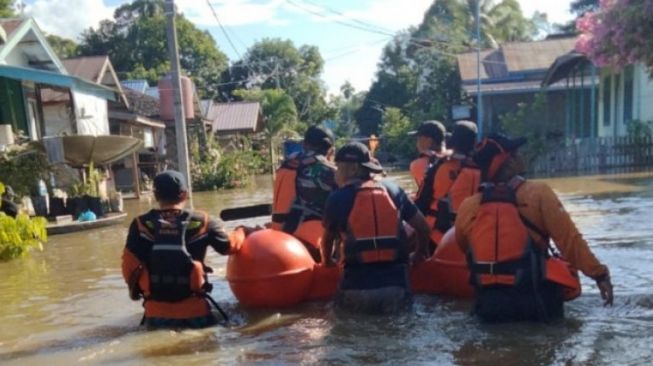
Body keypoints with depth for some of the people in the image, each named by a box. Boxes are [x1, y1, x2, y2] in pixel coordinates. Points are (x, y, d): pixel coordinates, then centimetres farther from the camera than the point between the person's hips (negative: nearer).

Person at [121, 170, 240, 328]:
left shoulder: (141, 225, -4)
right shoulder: (201, 222, -4)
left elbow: (129, 266, -5)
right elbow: (229, 246, 8)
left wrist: (135, 290, 16)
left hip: (156, 313, 1)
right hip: (194, 311, -1)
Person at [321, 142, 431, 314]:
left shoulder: (338, 197, 0)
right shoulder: (392, 189, 6)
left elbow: (328, 238, 16)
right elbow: (423, 227, 12)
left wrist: (327, 262, 36)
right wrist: (420, 255, 31)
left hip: (358, 288, -1)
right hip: (395, 284, 1)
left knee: (345, 299, 26)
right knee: (395, 297, 29)